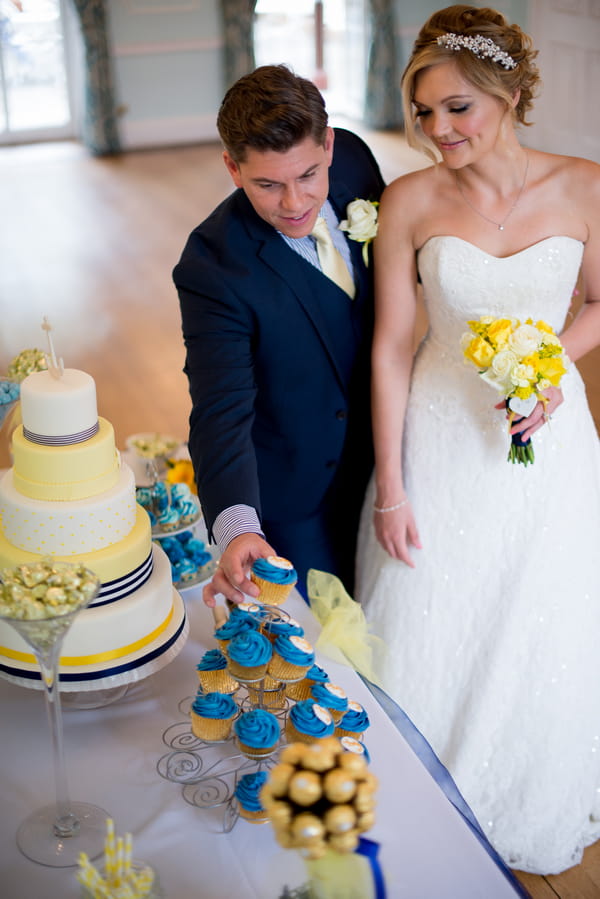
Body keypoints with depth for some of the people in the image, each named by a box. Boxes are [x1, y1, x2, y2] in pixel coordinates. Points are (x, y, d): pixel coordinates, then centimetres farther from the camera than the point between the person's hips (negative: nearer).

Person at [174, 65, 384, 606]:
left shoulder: (353, 159, -15)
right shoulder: (212, 268, -33)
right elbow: (221, 412, -36)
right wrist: (235, 528, -52)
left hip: (374, 453, 6)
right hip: (290, 492, -6)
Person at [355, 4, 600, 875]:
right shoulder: (409, 201, -11)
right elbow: (390, 348, -8)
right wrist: (390, 489, -8)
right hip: (439, 442, -1)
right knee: (428, 642, 12)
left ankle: (530, 817, 47)